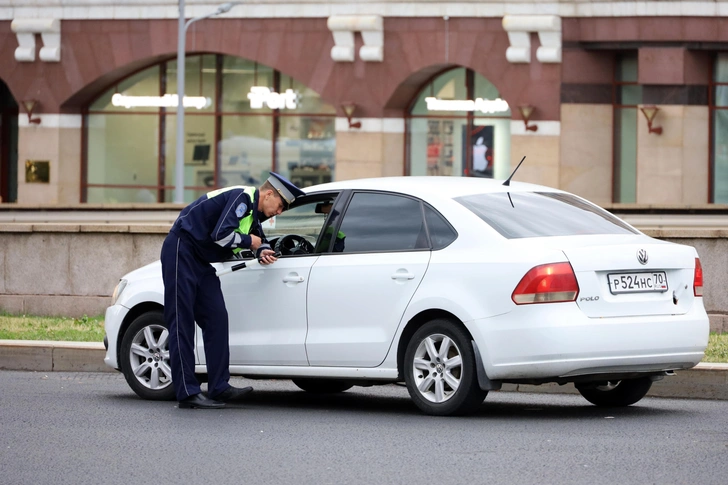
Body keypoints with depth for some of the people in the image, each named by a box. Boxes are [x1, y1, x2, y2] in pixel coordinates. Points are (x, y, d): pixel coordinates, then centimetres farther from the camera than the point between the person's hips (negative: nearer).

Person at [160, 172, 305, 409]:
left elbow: (259, 237, 31)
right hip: (181, 252, -10)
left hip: (201, 262, 10)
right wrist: (249, 242, -9)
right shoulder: (241, 198, -16)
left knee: (216, 319, 3)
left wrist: (263, 251, 7)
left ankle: (219, 388, 2)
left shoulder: (253, 211, 14)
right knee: (182, 322, -9)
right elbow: (221, 234, -26)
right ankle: (187, 392, -12)